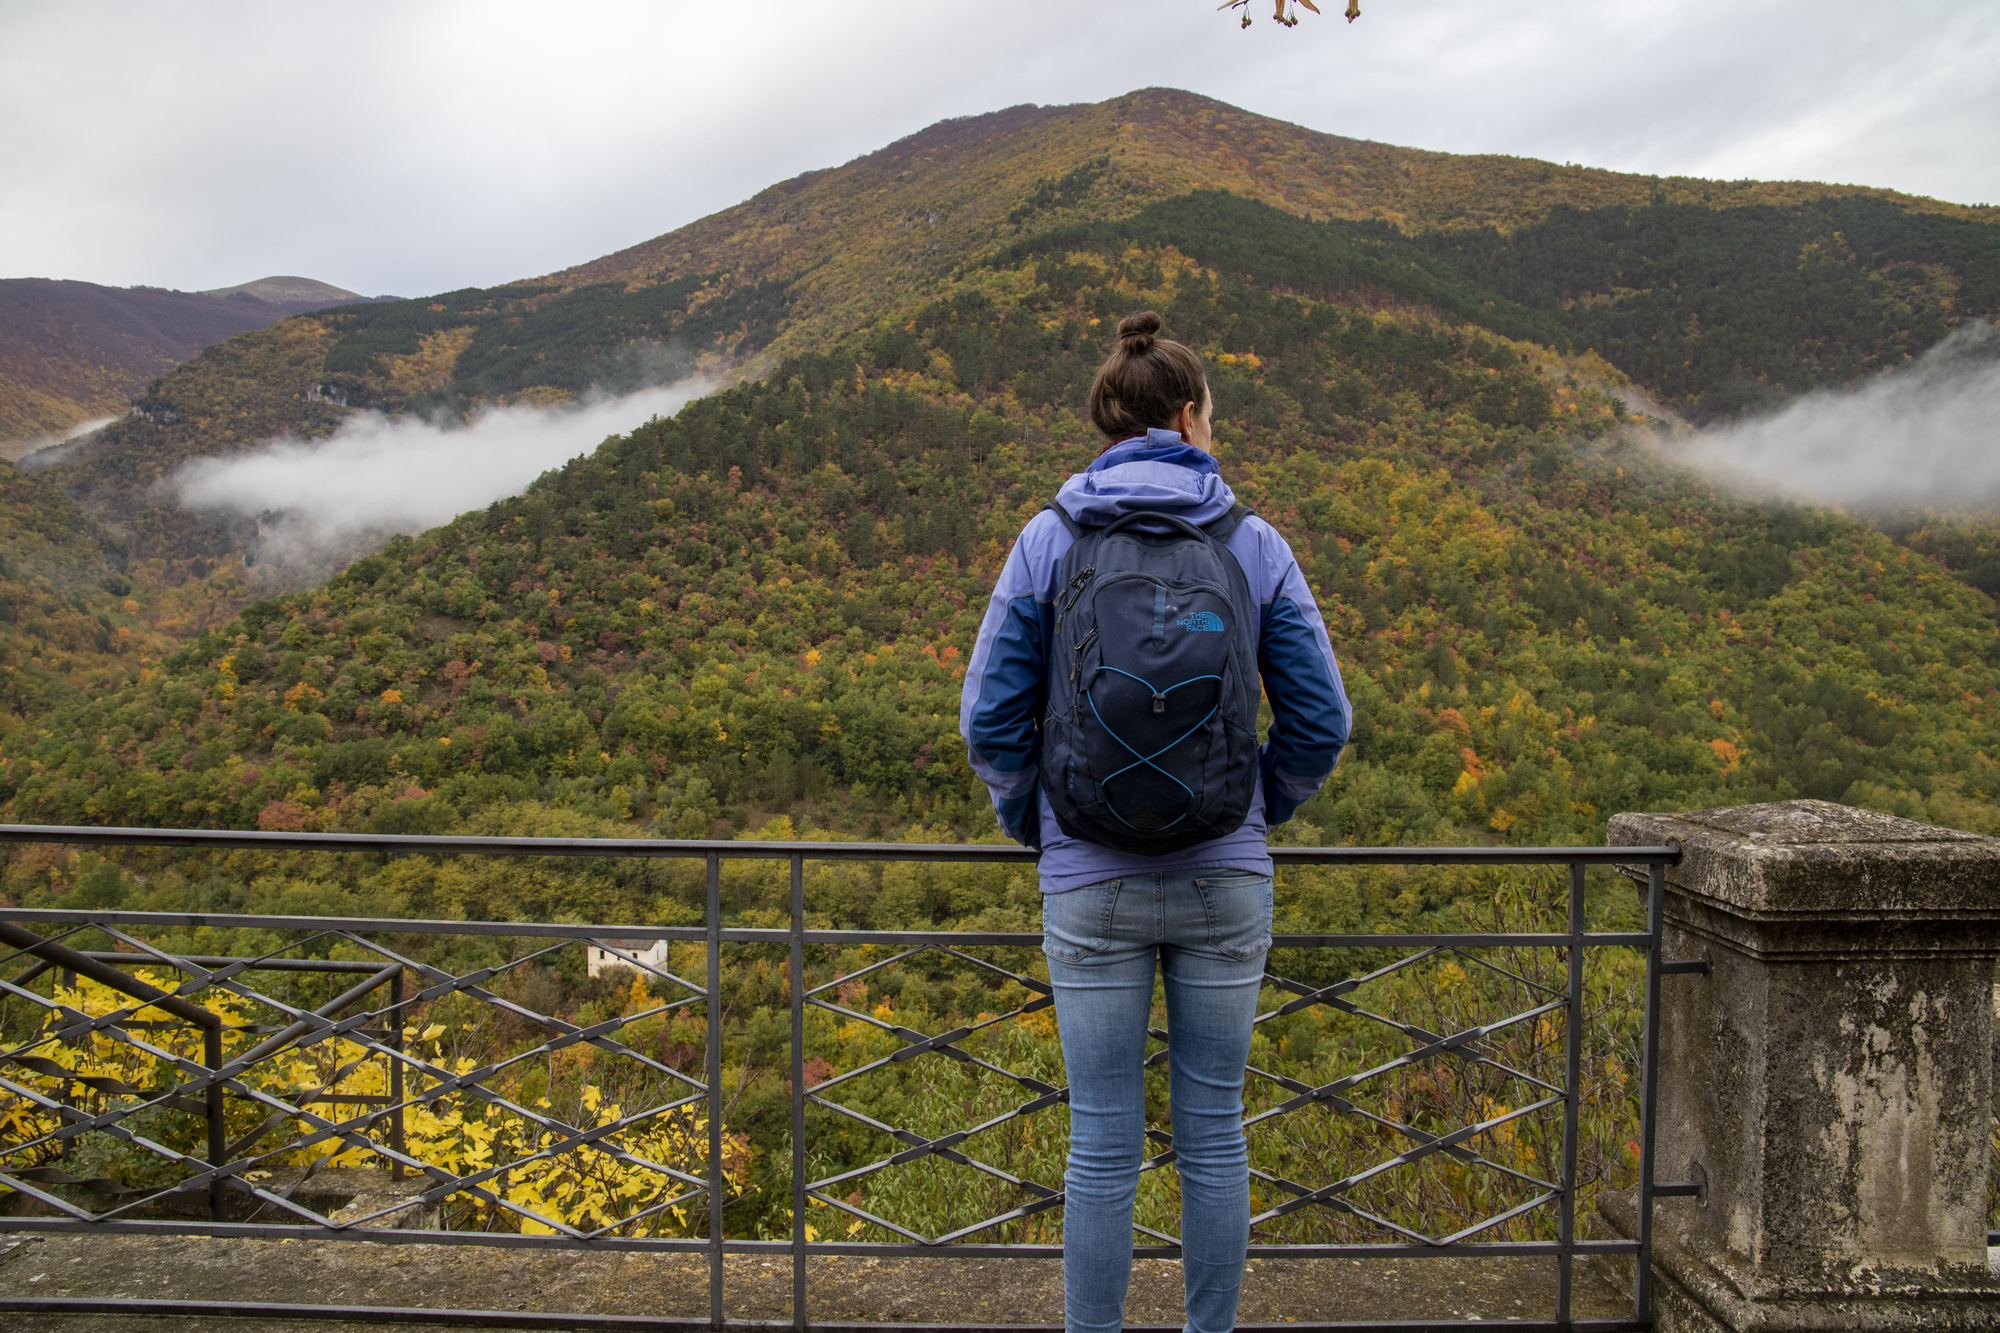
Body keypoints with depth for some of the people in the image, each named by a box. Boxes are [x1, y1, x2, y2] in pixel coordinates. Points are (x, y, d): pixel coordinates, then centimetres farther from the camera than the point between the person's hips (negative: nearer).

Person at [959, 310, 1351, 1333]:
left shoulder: (1047, 541, -4)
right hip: (1225, 879, 1)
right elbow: (1320, 720, -1)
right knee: (1212, 1131, 16)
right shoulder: (1255, 545, -2)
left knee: (1103, 1142, 10)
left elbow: (991, 719, -5)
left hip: (1091, 883, -1)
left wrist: (1028, 822, 13)